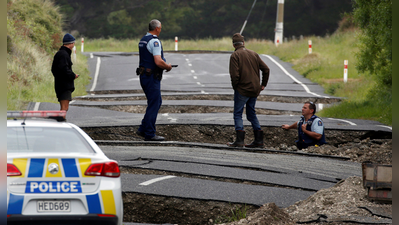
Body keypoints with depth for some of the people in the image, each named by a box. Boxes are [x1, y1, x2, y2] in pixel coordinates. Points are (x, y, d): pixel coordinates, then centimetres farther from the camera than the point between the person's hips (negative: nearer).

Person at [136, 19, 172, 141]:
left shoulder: (143, 40, 14)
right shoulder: (154, 41, -17)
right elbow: (158, 62, -26)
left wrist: (164, 65, 18)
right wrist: (167, 66, -7)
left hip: (143, 75, 10)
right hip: (152, 77, -10)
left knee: (157, 102, 17)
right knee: (153, 105, -3)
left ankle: (143, 129, 16)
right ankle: (149, 134, 0)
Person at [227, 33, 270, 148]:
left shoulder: (235, 55, -8)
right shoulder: (253, 54, 10)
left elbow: (235, 74, -17)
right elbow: (266, 69, 10)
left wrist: (235, 86, -2)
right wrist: (263, 84, 16)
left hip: (242, 90, -6)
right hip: (254, 90, 6)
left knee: (238, 114, -1)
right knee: (251, 114, 16)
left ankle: (239, 140, -12)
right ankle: (259, 139, 12)